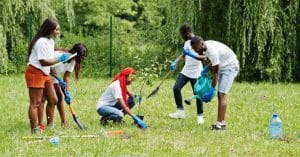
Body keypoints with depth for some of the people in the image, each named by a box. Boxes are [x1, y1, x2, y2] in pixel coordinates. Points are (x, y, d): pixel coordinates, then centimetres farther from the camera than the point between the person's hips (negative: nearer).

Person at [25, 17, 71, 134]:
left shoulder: (50, 41, 12)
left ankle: (40, 126, 18)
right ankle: (35, 129, -7)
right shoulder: (41, 42, -19)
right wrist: (59, 59, -25)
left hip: (45, 74, 10)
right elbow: (43, 62, -24)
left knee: (53, 100, 11)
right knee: (35, 103, -8)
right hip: (35, 72, -10)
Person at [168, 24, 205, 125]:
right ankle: (180, 111, 6)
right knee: (176, 88, -4)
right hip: (186, 71, 7)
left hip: (196, 73, -7)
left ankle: (200, 116, 12)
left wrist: (191, 54, -37)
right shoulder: (187, 43, 9)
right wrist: (175, 62, 11)